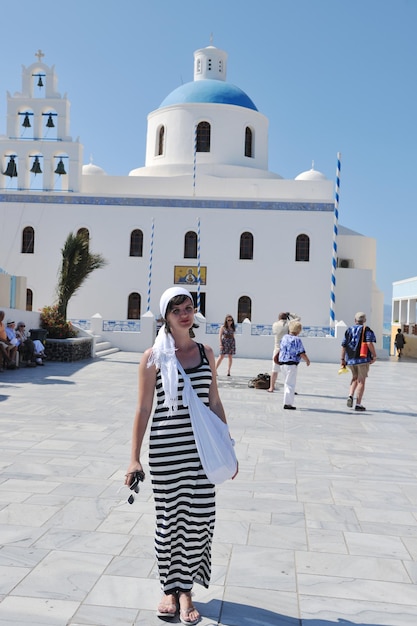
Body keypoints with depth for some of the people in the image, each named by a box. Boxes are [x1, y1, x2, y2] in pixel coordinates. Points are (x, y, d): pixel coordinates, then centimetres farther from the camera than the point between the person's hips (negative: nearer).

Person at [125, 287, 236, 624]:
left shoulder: (206, 352, 6)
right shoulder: (154, 356, -4)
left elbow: (215, 402, 11)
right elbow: (143, 409, -2)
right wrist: (134, 458, -4)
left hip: (201, 449, 3)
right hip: (165, 449, -3)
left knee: (199, 519, 5)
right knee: (169, 519, 10)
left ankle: (186, 589, 25)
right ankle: (170, 588, 31)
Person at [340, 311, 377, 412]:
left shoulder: (349, 330, 9)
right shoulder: (366, 330, -2)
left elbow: (344, 345, 7)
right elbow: (369, 343, -17)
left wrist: (342, 359, 11)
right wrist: (374, 355, -8)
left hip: (350, 359, 4)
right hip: (362, 359, -4)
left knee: (355, 378, 23)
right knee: (361, 381, 3)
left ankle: (350, 396, 3)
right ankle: (358, 404, 3)